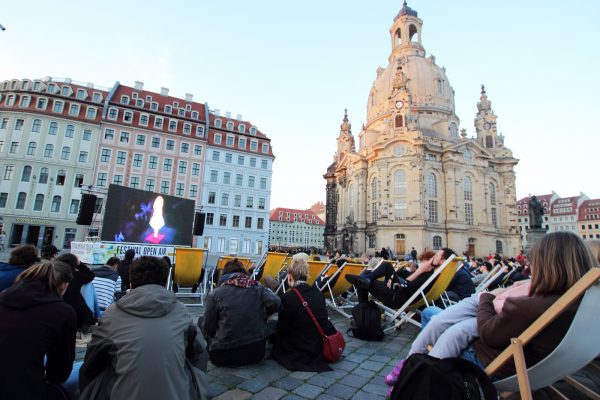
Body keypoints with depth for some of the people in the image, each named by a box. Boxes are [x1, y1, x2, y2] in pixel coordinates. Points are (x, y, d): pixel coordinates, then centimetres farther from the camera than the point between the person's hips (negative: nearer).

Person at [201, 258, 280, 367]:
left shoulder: (215, 293, -5)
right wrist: (262, 315, 7)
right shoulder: (257, 287, -1)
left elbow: (208, 328, -3)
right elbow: (275, 302, -13)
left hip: (225, 356, -3)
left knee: (201, 321, 18)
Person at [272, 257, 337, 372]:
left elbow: (283, 329, -8)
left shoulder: (287, 297, -18)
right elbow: (323, 320, 8)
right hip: (321, 346, 5)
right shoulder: (318, 293, -2)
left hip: (301, 350, -5)